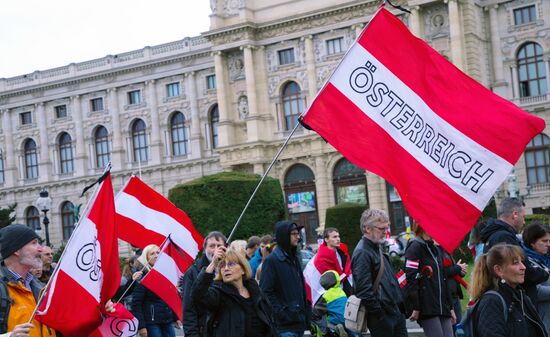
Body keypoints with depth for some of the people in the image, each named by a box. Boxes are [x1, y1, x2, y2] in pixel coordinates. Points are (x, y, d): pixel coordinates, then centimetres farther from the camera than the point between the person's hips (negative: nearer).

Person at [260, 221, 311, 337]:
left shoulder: (294, 258, 17)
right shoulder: (272, 260, -8)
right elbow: (266, 292, -14)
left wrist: (307, 313, 16)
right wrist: (280, 313, -18)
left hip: (300, 322, 8)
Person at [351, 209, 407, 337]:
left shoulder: (377, 248, 17)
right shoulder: (362, 253, -15)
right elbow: (364, 289, -21)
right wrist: (379, 313, -19)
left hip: (395, 311, 9)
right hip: (381, 316, -9)